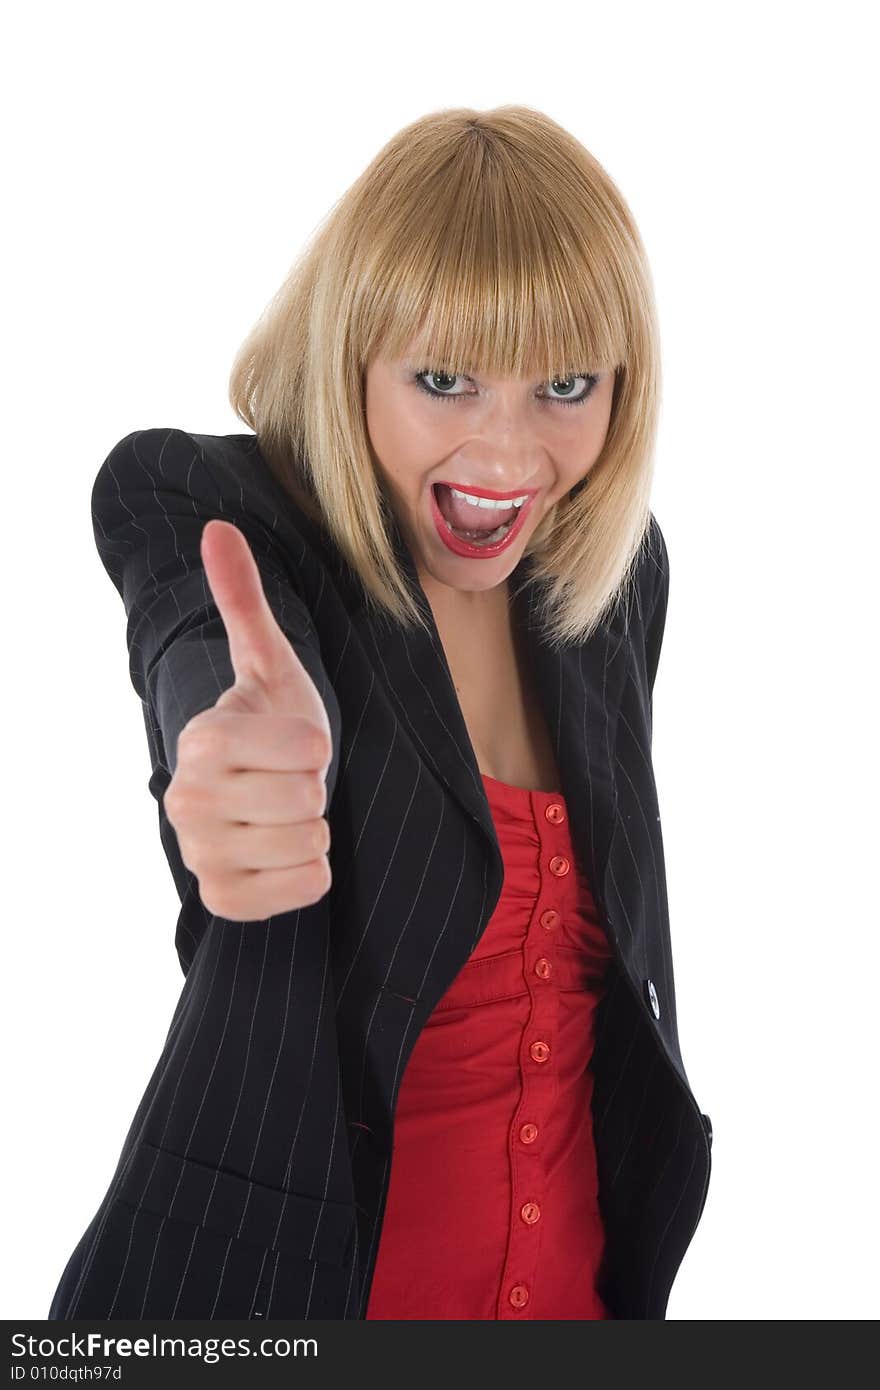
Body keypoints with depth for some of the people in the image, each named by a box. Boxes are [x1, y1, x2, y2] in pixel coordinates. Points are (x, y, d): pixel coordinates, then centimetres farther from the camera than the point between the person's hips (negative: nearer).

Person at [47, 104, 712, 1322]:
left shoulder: (621, 563, -1)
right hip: (261, 1276, -4)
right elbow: (214, 660, -37)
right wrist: (258, 744, -59)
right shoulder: (193, 501, -14)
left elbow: (622, 933, 9)